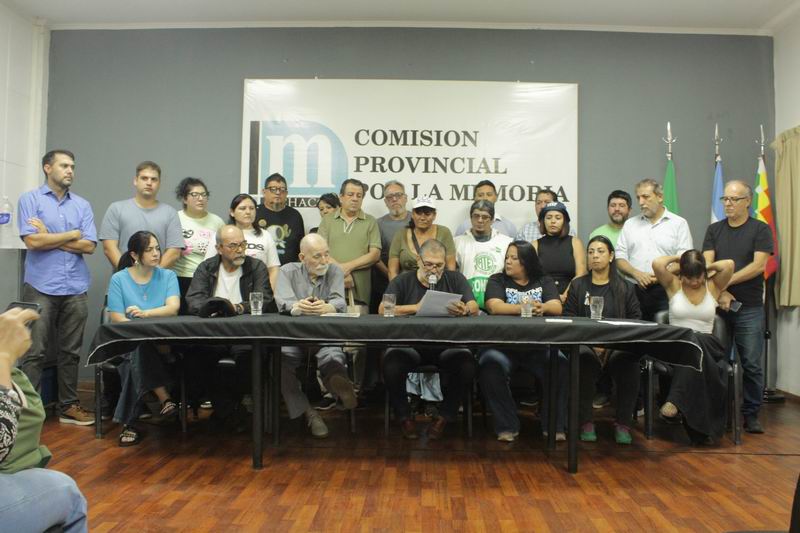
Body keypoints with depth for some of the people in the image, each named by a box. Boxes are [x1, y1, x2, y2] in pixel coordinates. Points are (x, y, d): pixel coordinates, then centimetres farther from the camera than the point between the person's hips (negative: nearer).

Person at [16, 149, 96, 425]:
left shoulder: (82, 205, 11)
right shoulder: (30, 199, 1)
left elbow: (89, 246, 1)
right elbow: (32, 241, -11)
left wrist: (49, 237, -6)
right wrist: (72, 234, -3)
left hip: (76, 289, 4)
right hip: (41, 288, -3)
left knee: (71, 351, 9)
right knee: (34, 352, -1)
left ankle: (68, 406, 17)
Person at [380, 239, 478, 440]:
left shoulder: (455, 279, 13)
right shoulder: (403, 281, 11)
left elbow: (474, 308, 0)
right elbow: (383, 309, -4)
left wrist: (465, 310, -26)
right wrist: (414, 308, -20)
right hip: (409, 342, 0)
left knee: (467, 367, -28)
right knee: (391, 367, -30)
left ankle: (444, 417, -2)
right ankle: (404, 417, -2)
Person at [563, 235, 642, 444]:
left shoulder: (625, 288, 17)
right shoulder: (577, 285, 17)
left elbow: (635, 320, 6)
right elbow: (568, 319, 5)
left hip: (618, 346, 1)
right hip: (586, 343, 0)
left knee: (629, 364, -33)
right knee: (584, 360, -36)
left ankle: (623, 423, -18)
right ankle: (586, 422, -22)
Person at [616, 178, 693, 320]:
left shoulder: (679, 224, 7)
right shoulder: (630, 224, 16)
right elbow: (619, 258, 11)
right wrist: (636, 273, -7)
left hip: (665, 292, -2)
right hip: (634, 292, 3)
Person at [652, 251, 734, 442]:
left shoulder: (713, 287, 10)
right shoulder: (673, 285, 7)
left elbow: (729, 265, -7)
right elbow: (657, 264, -9)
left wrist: (706, 268, 9)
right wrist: (677, 258, 8)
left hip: (707, 347, 1)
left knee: (695, 342, -36)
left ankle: (676, 400, -39)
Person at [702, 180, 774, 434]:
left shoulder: (760, 230, 2)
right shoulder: (714, 230, 10)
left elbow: (758, 265, -9)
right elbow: (707, 265, 1)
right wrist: (720, 292, -13)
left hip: (749, 308, -2)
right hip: (717, 306, 3)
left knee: (751, 364, 1)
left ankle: (751, 415, 12)